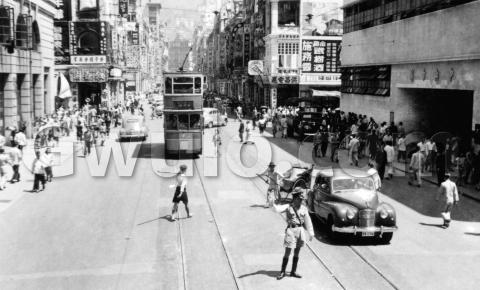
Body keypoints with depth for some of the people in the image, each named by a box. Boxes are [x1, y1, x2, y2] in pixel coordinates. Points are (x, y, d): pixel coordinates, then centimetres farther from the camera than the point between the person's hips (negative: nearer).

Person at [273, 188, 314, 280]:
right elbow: (279, 209, -26)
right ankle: (282, 272, 12)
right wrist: (273, 205, -48)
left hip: (300, 231, 4)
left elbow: (307, 221, 11)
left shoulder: (304, 209, 4)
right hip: (291, 231, -4)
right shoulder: (288, 207, -8)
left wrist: (311, 233, 10)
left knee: (297, 252, 12)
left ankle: (293, 271, 25)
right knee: (287, 252, -1)